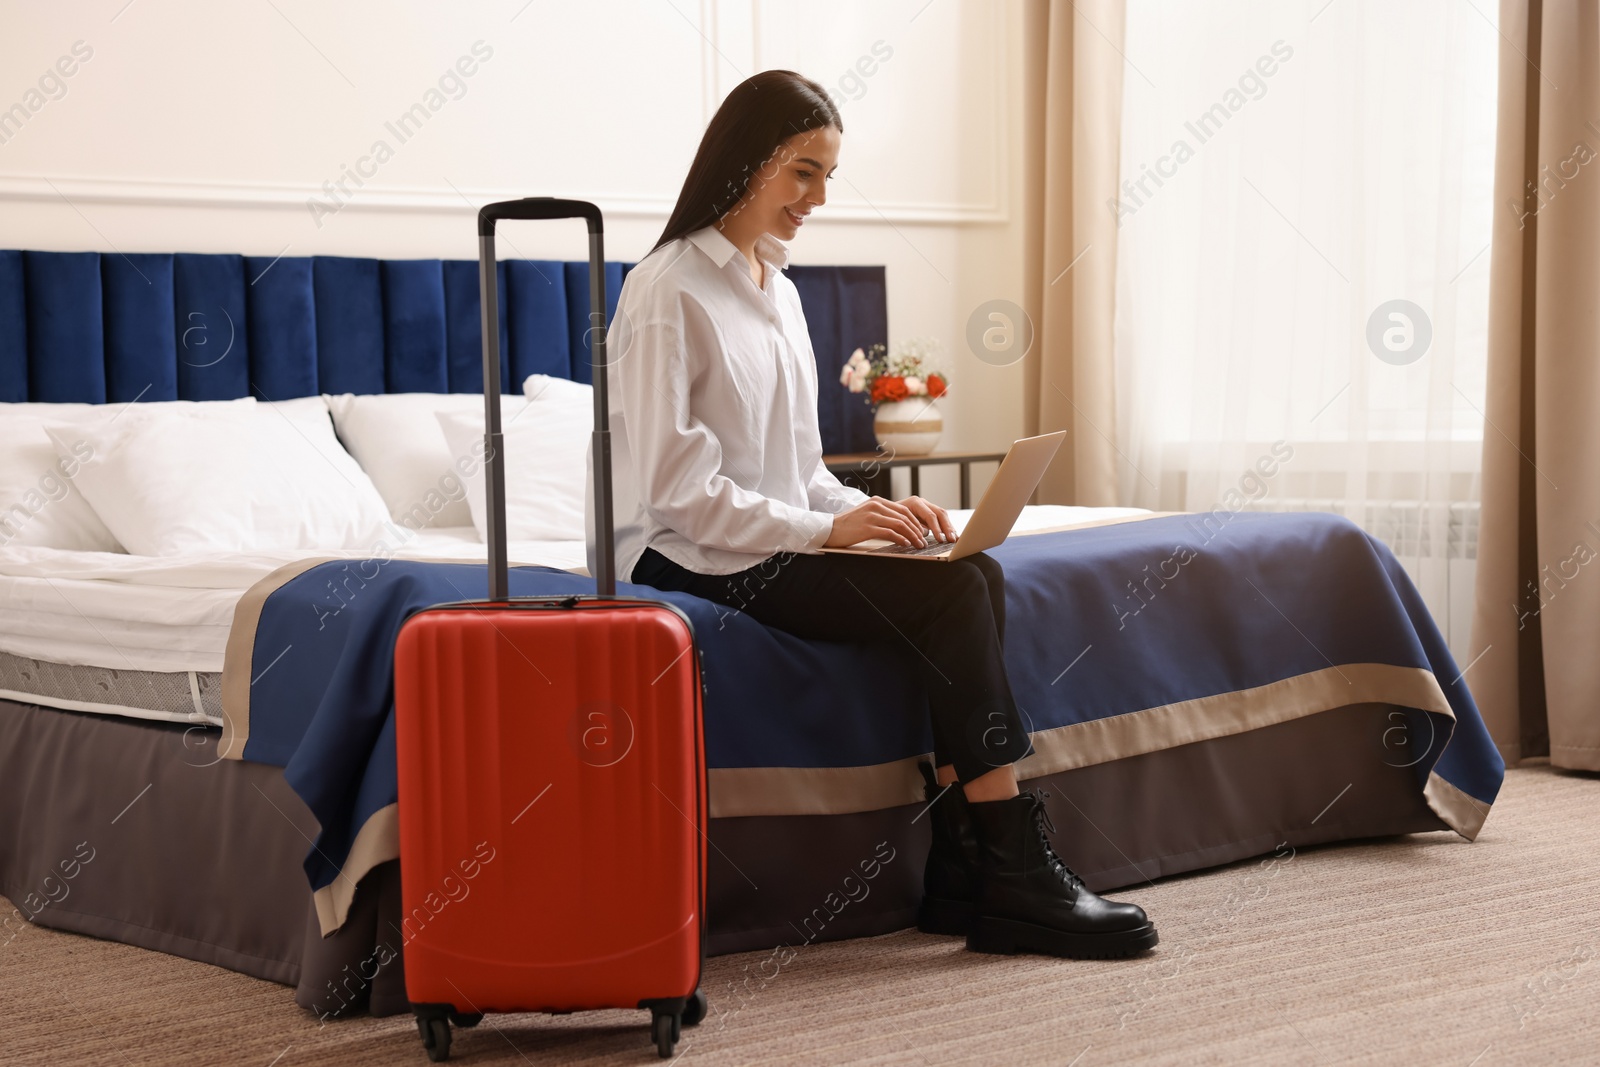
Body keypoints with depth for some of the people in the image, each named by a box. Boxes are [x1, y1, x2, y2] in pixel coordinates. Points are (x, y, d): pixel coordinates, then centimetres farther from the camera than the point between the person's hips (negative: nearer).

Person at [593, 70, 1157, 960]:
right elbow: (673, 484, -17)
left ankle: (962, 869, -17)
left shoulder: (778, 287, 16)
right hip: (695, 558, -8)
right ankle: (1019, 877, -17)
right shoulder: (669, 292, -10)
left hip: (782, 543, 8)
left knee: (979, 576, -16)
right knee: (951, 594, -22)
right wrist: (825, 528, -22)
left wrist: (865, 509, -1)